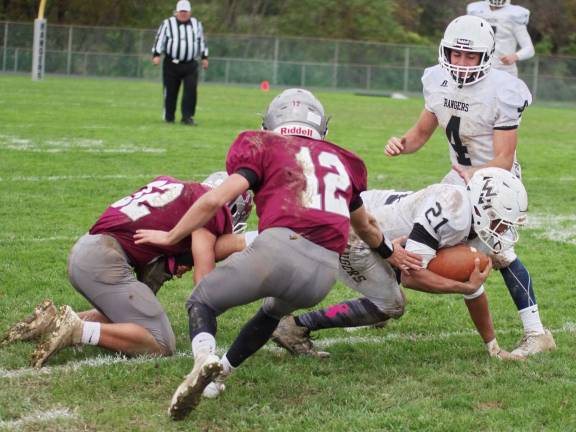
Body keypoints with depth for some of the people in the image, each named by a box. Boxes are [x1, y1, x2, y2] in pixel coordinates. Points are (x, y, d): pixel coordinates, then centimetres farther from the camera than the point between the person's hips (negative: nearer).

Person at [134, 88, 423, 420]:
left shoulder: (265, 147, 16)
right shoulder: (341, 161, 29)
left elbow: (215, 200, 5)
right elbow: (364, 226, 46)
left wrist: (170, 237, 19)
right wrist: (389, 251, 66)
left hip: (281, 246, -4)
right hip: (325, 274, 5)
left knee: (203, 301, 13)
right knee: (273, 311, 36)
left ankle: (205, 359, -17)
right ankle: (221, 372, 26)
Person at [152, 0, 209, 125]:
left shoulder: (197, 24, 13)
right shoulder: (168, 24, 2)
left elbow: (202, 41, 20)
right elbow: (160, 40, -3)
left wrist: (204, 57, 16)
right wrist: (156, 55, -14)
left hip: (190, 65, 2)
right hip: (171, 64, -2)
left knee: (191, 90, -10)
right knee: (170, 91, 1)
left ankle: (187, 117, -6)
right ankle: (169, 118, 12)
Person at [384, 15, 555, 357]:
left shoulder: (501, 93, -26)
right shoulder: (439, 83, -8)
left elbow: (504, 158, -25)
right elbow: (421, 134, 4)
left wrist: (476, 176, -45)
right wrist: (401, 144, -19)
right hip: (461, 175, 7)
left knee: (499, 252, -21)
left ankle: (537, 334, -15)